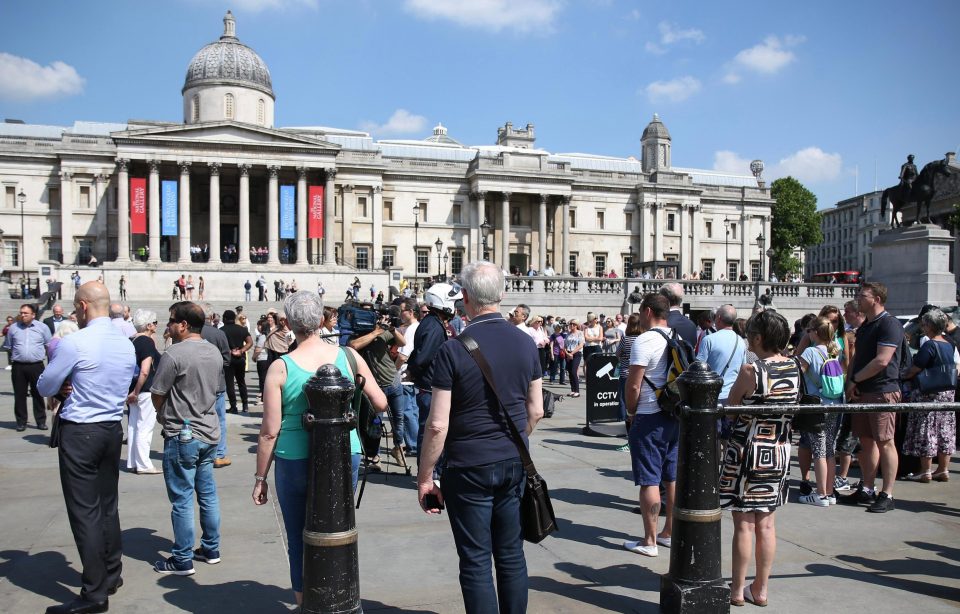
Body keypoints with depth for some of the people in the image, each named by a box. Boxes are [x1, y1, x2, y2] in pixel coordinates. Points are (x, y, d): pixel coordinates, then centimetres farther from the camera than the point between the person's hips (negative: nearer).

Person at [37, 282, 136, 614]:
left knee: (84, 511, -1)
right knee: (107, 505, 17)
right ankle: (111, 575, 30)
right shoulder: (127, 344, 4)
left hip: (79, 433, -7)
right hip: (113, 428, 7)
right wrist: (79, 386, 6)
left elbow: (45, 387, -7)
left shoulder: (74, 343, -17)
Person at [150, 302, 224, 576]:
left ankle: (182, 560, 10)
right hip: (210, 433, 8)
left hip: (182, 436, -7)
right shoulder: (215, 352, 6)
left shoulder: (174, 354, -18)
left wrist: (163, 415, 9)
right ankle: (211, 549, 25)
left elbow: (157, 396, -12)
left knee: (182, 500, 2)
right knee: (208, 494, 15)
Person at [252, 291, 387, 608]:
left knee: (299, 541, 13)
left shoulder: (280, 368, -9)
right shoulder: (348, 356, -5)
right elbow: (381, 403, -1)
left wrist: (260, 478, 3)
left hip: (295, 462, -2)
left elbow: (270, 430, -7)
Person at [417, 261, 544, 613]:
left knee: (476, 562, 6)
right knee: (511, 555, 16)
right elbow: (536, 411, 8)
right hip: (515, 465, 5)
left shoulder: (453, 350, -15)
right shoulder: (526, 343, 0)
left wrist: (425, 476, -4)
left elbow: (438, 425, -15)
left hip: (469, 467, -5)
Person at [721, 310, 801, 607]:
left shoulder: (750, 371, -17)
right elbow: (792, 406, 12)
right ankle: (761, 589, 22)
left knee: (744, 523, 3)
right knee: (766, 523, 13)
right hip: (779, 452, 6)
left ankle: (737, 590, 12)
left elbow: (729, 409, -7)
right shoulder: (794, 368, 0)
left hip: (747, 451, -6)